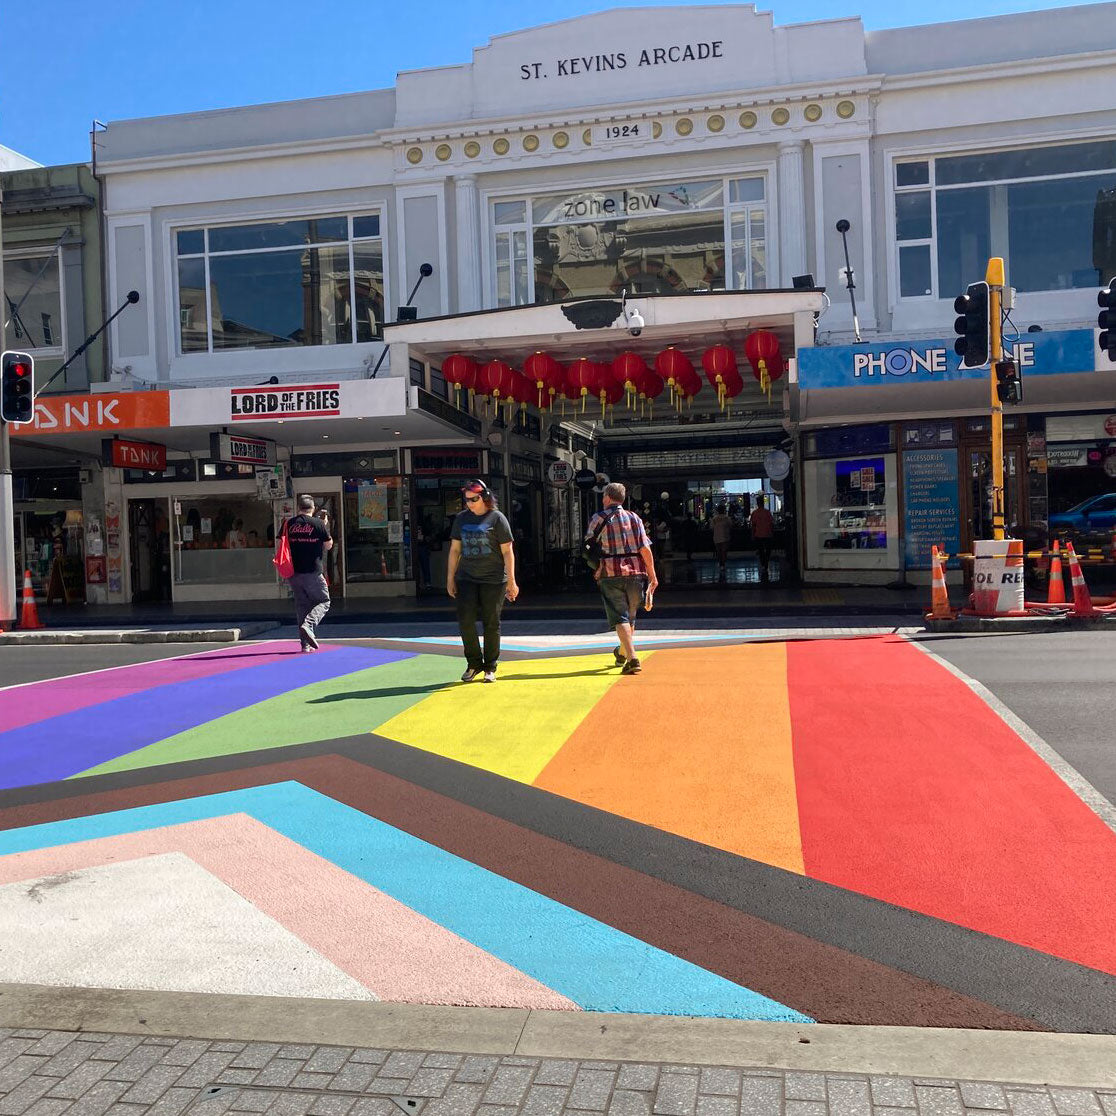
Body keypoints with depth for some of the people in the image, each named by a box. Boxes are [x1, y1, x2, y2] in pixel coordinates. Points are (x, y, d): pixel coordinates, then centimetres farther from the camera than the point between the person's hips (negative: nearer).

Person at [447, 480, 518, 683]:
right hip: (467, 578, 3)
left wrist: (511, 581, -8)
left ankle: (490, 667, 15)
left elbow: (507, 551, -3)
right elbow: (455, 549, 14)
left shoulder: (497, 518, -3)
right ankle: (474, 663, 12)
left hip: (493, 580, -3)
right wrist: (450, 578, 10)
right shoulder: (461, 518, 9)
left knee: (491, 623, 2)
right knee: (465, 620, -5)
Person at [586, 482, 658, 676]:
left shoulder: (598, 518, 2)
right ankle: (622, 653, 39)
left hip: (611, 574, -3)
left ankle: (632, 657, -21)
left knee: (620, 618, -5)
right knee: (630, 616, 19)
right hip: (636, 573, 4)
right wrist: (652, 575, 4)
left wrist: (597, 569, 14)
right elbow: (645, 548, 1)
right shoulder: (634, 518, 9)